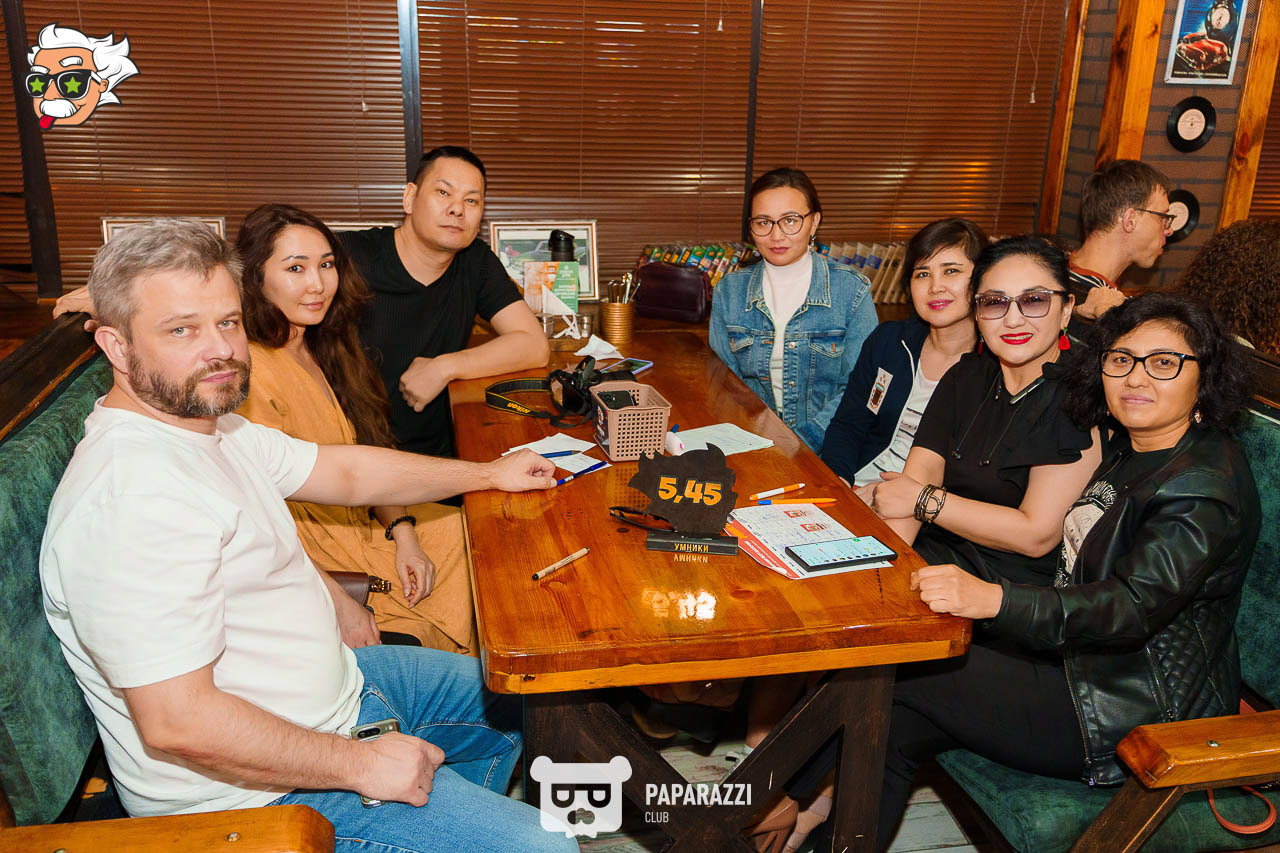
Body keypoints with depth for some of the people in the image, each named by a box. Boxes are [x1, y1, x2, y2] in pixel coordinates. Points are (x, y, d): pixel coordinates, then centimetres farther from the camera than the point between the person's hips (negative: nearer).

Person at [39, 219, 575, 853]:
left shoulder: (212, 424, 4)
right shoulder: (135, 494, -30)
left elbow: (345, 471, 16)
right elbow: (177, 724, -32)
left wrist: (488, 473, 21)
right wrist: (362, 764, -22)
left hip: (332, 681, 10)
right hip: (257, 788, -10)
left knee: (510, 702, 24)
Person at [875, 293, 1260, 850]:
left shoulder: (1206, 485, -21)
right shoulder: (1126, 447, 8)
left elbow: (1133, 606, -33)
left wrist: (994, 599, -47)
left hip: (1133, 715, -8)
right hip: (1077, 657, 8)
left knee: (895, 681, -12)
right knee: (898, 729, -8)